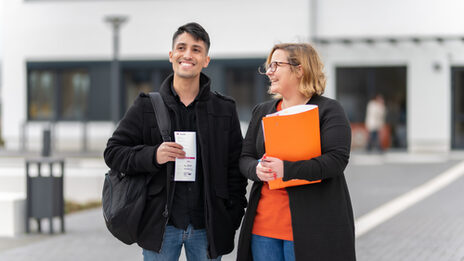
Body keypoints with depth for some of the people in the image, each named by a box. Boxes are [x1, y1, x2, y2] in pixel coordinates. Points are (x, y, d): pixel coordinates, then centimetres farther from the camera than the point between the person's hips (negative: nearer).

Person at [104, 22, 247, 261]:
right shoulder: (146, 107, 4)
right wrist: (152, 156, -16)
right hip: (160, 225, -1)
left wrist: (233, 219, 1)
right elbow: (113, 152, 3)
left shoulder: (225, 110, 7)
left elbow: (235, 169, 9)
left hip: (207, 228, 1)